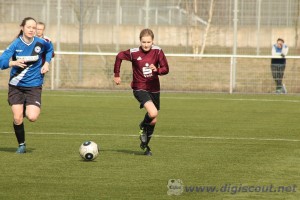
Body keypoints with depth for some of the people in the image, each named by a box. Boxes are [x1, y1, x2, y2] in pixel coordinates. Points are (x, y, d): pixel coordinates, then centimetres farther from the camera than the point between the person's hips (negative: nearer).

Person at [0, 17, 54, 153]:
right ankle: (21, 145, 18)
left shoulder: (40, 43, -7)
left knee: (32, 117, -17)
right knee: (17, 119, -7)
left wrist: (46, 63, 3)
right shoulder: (16, 44, -11)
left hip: (34, 86, 0)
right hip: (16, 86, 0)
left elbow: (49, 50, 19)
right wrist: (13, 63, -39)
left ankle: (27, 110, 21)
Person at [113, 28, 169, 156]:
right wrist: (117, 75, 14)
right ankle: (143, 127, 7)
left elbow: (166, 69, -9)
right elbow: (119, 56, 8)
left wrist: (157, 70, -31)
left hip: (154, 89, 3)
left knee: (153, 121, 12)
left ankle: (145, 145, 34)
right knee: (153, 113, -27)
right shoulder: (133, 53, -10)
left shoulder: (157, 52, -7)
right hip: (139, 88, -3)